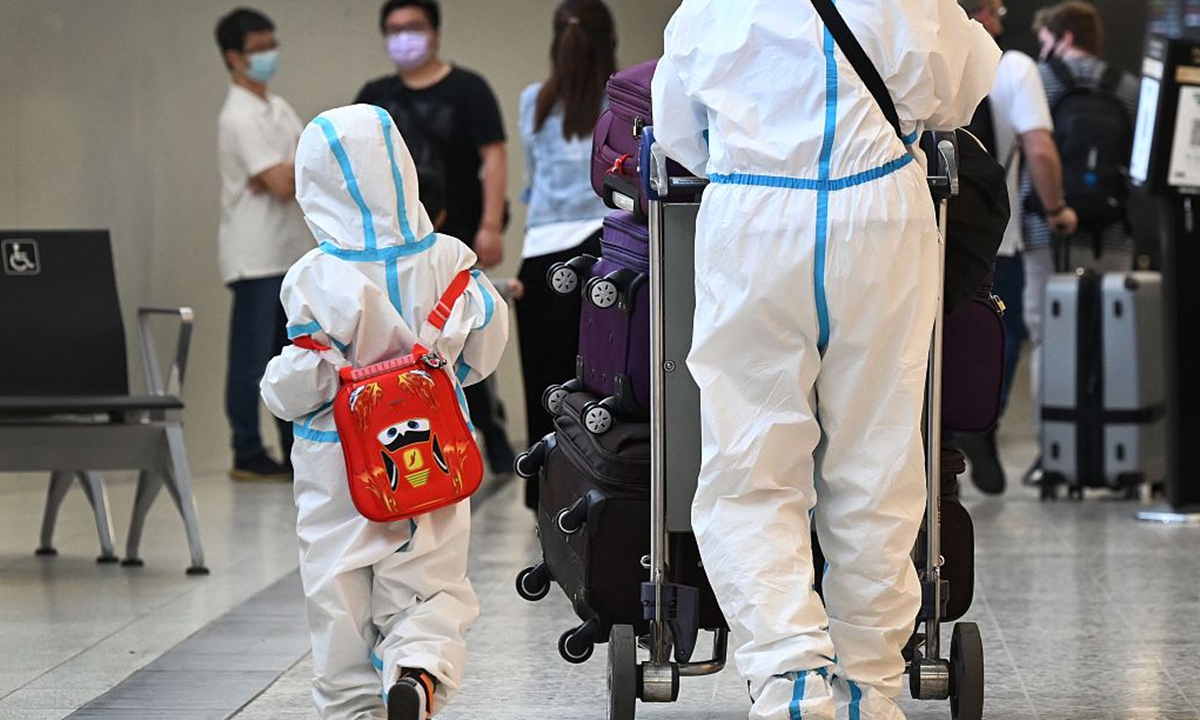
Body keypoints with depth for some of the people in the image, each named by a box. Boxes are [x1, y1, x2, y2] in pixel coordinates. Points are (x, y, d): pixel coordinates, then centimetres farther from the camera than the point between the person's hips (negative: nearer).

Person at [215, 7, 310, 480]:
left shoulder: (278, 108, 14)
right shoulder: (240, 117, -13)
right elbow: (284, 184, -19)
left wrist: (285, 174, -12)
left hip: (291, 254, 8)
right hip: (255, 258, -8)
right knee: (252, 359, -3)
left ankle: (298, 451, 16)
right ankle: (248, 455, 3)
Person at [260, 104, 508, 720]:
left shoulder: (315, 280, -17)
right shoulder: (447, 261, -6)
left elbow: (302, 384, -16)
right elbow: (484, 351, 5)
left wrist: (277, 388, 6)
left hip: (340, 464, -2)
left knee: (341, 597, 11)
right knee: (429, 586, 10)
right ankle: (420, 667, -17)